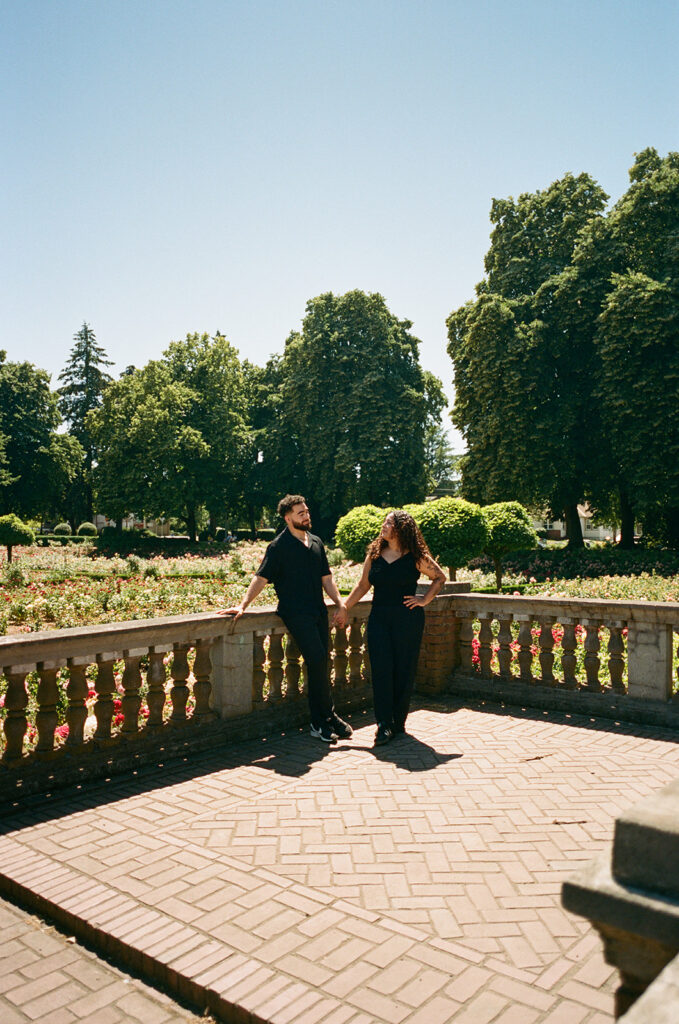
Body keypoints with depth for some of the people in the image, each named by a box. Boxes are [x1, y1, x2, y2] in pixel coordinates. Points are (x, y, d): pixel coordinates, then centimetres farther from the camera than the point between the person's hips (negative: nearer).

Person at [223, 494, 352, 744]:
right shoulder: (279, 546, -3)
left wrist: (339, 602, 11)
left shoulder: (316, 542, 16)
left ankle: (319, 723, 14)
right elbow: (261, 578, -6)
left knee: (318, 666, 5)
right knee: (317, 660, -14)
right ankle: (330, 718, -1)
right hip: (296, 613, -6)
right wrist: (243, 604, -16)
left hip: (318, 611, 6)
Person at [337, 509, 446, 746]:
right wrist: (345, 607, 9)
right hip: (379, 618, 3)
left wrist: (424, 600, 1)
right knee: (381, 669, -4)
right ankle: (383, 725, -1)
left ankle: (398, 722, 16)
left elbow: (440, 577, 10)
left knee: (403, 671, 3)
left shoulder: (415, 557, 0)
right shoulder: (374, 554, 9)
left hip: (407, 619, -3)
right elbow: (363, 585, 14)